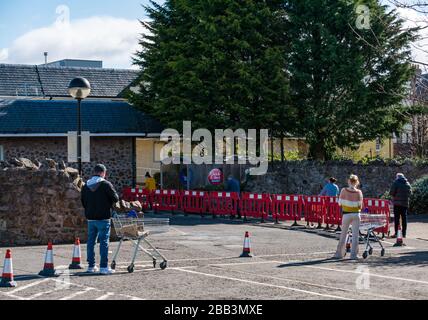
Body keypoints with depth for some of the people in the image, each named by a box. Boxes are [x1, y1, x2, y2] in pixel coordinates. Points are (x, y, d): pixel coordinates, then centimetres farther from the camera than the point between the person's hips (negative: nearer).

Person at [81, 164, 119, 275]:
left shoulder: (86, 186, 8)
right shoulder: (106, 184, -10)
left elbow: (83, 202, 13)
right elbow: (115, 198, -8)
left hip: (90, 218, 5)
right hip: (103, 217, -5)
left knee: (91, 241, 12)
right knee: (104, 241, -2)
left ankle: (91, 266, 16)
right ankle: (104, 267, -5)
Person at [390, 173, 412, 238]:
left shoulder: (396, 183, -6)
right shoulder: (408, 184, 9)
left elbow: (391, 193, -8)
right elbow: (410, 193, 13)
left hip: (397, 203, -4)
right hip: (405, 203, 4)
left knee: (396, 218, -2)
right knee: (404, 218, 9)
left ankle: (396, 233, -8)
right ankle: (404, 233, 9)